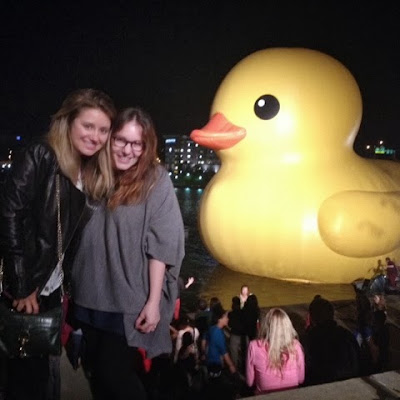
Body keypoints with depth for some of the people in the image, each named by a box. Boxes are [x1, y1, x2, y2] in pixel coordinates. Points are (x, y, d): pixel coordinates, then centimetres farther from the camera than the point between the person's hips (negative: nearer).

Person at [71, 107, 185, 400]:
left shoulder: (156, 180, -6)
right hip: (90, 298, 5)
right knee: (95, 372, 15)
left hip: (128, 301, -5)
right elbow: (84, 238, 10)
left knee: (114, 373, 2)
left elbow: (161, 245, -11)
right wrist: (72, 288, 6)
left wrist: (154, 301, -14)